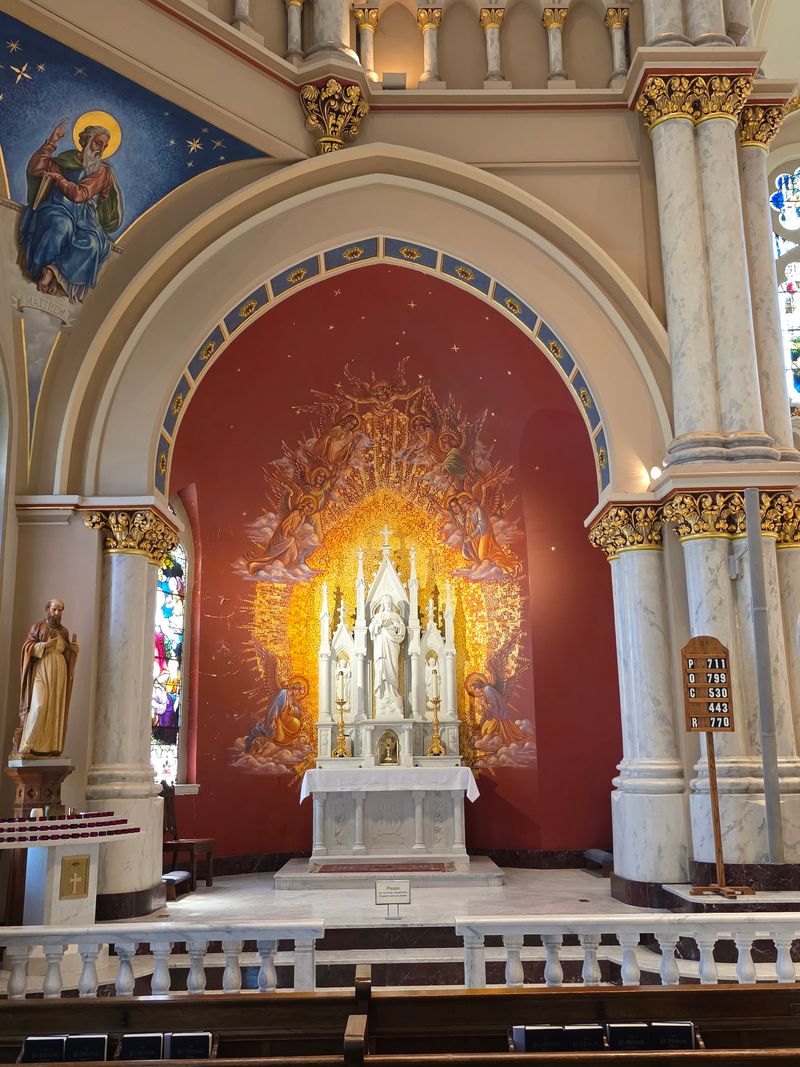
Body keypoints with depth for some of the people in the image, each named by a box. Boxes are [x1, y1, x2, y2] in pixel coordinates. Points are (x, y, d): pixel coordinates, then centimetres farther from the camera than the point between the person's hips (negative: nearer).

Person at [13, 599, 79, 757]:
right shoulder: (37, 626, 4)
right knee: (39, 705, -18)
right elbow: (27, 647, -5)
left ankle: (49, 746, -1)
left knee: (55, 708, -2)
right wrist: (45, 645, -18)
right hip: (41, 669, -4)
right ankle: (26, 744, -11)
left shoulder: (64, 631, 15)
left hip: (59, 670, 4)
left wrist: (73, 648, -6)